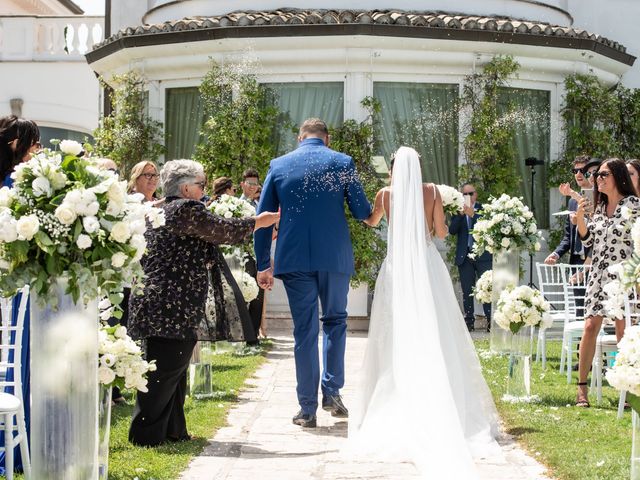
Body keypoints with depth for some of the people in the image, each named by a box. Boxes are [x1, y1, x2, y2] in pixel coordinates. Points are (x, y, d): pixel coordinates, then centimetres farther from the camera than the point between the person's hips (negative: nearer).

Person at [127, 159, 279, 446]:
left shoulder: (158, 211, 19)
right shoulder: (186, 208, -12)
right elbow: (226, 231, -6)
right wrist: (259, 222, 9)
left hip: (154, 302, 11)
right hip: (171, 308, -10)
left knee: (174, 372, 17)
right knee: (164, 373, -6)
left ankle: (173, 431, 24)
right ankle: (147, 435, -3)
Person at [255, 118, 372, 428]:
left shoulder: (279, 165, 6)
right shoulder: (343, 163, 2)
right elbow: (362, 211, 0)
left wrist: (263, 264, 11)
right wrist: (370, 213, 24)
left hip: (294, 259, 1)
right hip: (335, 257, -1)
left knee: (304, 332, 6)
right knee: (335, 321, 18)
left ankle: (308, 409, 7)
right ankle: (332, 391, 9)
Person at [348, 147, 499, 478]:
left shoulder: (386, 194, 5)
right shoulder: (431, 191, 2)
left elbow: (370, 222, 23)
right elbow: (441, 232, 4)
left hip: (397, 269, 0)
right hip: (427, 267, 0)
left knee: (397, 341, 4)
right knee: (435, 339, 3)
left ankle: (398, 414, 3)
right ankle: (442, 411, 1)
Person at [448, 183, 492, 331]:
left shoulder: (483, 209, 4)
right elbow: (452, 230, -2)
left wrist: (473, 214, -19)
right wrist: (460, 214, -14)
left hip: (483, 255, -2)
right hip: (464, 256, 2)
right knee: (467, 291, 5)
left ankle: (490, 320, -8)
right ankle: (469, 321, 10)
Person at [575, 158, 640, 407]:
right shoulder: (599, 205, 14)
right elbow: (588, 240, 14)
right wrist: (580, 217, -1)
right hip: (598, 274, 5)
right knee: (590, 326, -4)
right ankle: (582, 388, -1)